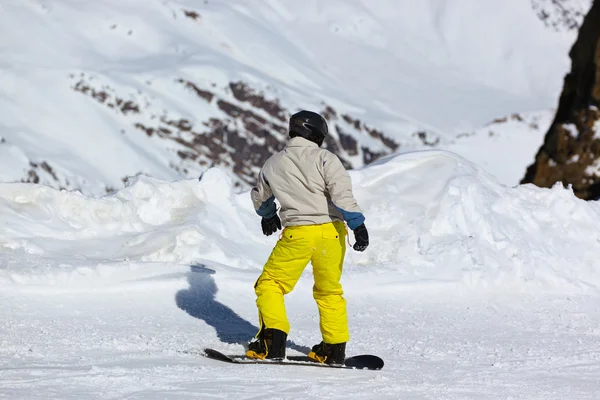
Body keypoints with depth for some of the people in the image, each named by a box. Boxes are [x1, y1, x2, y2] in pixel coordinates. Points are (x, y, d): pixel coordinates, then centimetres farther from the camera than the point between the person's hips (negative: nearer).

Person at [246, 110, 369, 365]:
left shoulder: (273, 164, 10)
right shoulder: (325, 159, -1)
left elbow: (259, 198, 28)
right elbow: (342, 193, -15)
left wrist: (268, 216, 48)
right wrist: (358, 224, -15)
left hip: (297, 234, -1)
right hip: (331, 233, 1)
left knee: (270, 284, 13)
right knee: (329, 291, 19)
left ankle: (273, 341, -1)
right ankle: (335, 349, 20)